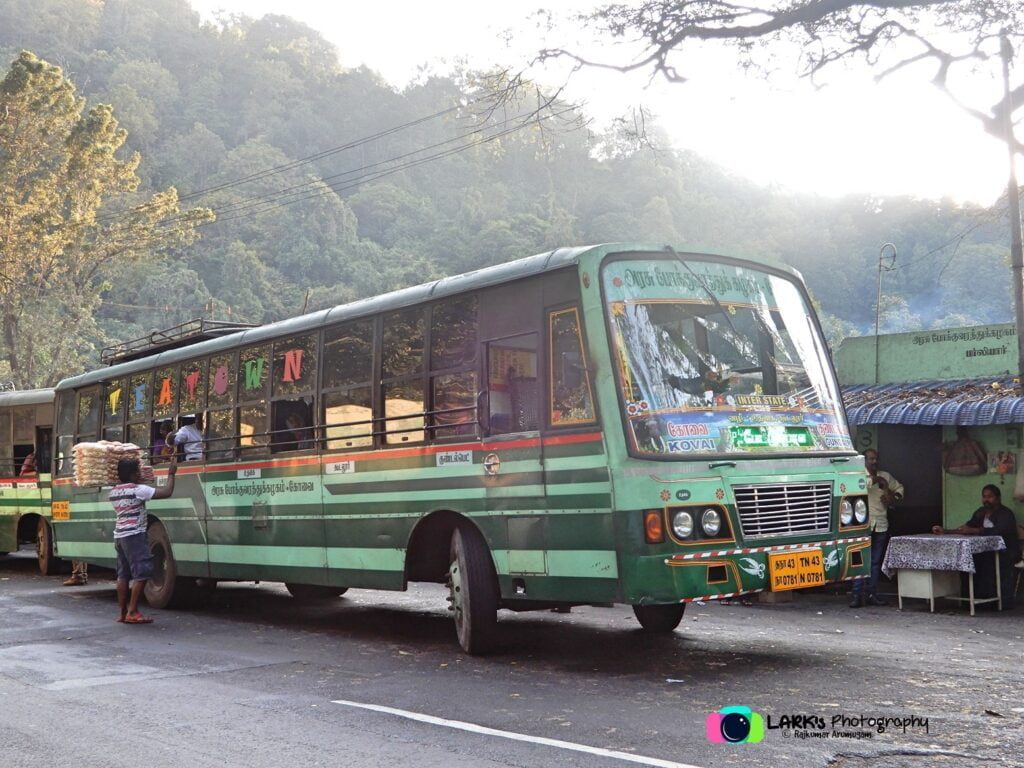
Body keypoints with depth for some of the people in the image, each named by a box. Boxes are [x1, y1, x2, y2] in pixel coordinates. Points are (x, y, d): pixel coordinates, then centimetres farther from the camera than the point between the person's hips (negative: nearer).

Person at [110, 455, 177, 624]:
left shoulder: (114, 491, 10)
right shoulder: (138, 490, -12)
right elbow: (167, 492, -15)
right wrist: (171, 474, 0)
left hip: (119, 536, 8)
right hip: (134, 536, -8)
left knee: (123, 574, 10)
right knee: (141, 573, -6)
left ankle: (122, 613, 11)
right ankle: (132, 612, -10)